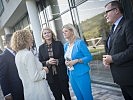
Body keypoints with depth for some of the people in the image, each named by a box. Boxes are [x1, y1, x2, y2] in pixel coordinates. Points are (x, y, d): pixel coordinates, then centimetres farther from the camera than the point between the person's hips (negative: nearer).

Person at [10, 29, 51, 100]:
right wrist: (44, 71, -6)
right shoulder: (28, 54, -21)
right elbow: (35, 77, -23)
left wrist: (40, 69, 12)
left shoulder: (18, 55, 5)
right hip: (38, 91, -9)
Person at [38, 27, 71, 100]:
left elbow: (64, 57, -1)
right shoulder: (41, 48, 4)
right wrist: (48, 62, -17)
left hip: (61, 74, 0)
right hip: (50, 76, 1)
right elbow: (40, 62, 2)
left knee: (66, 93, 9)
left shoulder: (59, 43, 1)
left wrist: (57, 61, -19)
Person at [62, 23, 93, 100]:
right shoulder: (65, 45, 9)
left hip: (81, 74, -6)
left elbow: (89, 57, -12)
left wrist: (76, 61, -21)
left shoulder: (80, 42, -10)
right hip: (72, 75, 6)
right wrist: (66, 62, -3)